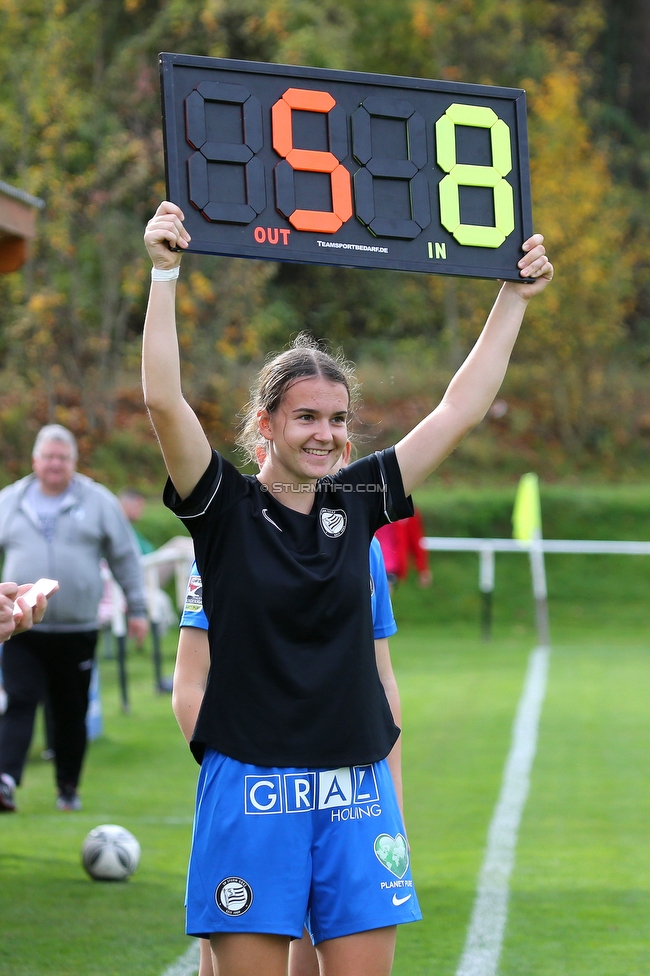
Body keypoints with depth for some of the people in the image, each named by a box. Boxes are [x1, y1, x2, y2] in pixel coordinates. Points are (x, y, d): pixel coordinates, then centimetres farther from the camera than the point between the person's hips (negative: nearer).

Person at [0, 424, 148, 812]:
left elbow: (126, 557, 9)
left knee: (72, 713, 6)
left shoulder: (98, 501, 4)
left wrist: (137, 608, 8)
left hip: (77, 630, 0)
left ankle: (69, 787, 19)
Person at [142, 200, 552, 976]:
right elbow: (163, 401, -16)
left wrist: (515, 297, 12)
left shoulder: (357, 502, 9)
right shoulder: (226, 508, -2)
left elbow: (460, 410, 12)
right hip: (252, 787, -4)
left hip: (356, 787, 4)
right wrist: (164, 275, -21)